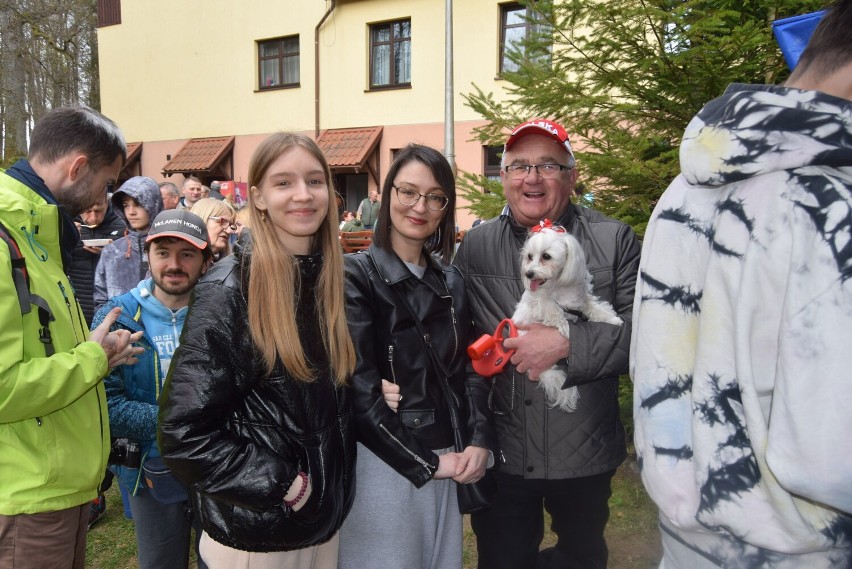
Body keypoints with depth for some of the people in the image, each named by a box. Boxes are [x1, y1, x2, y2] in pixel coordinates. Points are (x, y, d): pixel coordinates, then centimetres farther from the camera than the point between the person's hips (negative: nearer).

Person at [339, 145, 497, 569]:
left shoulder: (451, 281, 8)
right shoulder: (357, 275, -10)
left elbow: (468, 369, 9)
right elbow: (359, 389, -15)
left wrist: (480, 441, -7)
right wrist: (425, 463, -12)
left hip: (445, 462, 6)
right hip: (383, 465, -5)